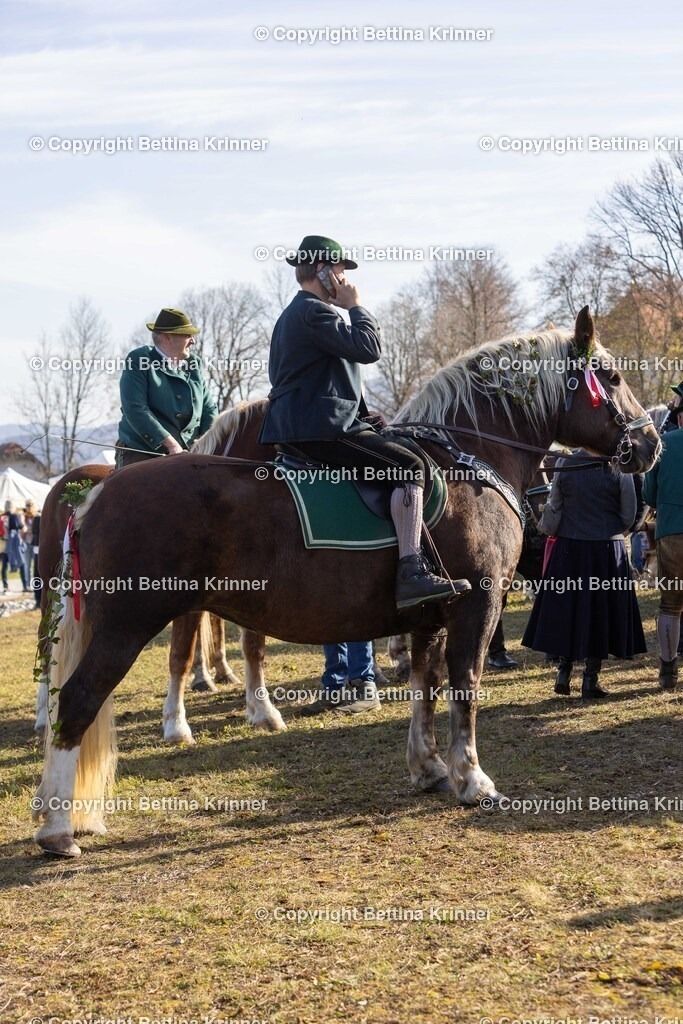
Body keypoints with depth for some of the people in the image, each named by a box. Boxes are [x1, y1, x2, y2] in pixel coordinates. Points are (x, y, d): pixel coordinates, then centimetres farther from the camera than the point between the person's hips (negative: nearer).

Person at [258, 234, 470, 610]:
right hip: (322, 428, -12)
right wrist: (356, 306, -3)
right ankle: (411, 572, -26)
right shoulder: (315, 311, -12)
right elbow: (368, 348, -19)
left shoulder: (293, 315, 24)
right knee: (408, 466, -18)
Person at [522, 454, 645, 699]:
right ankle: (590, 680, 11)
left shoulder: (564, 462, -6)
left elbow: (554, 506, 3)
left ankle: (564, 671, 15)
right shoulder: (619, 468, -10)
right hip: (608, 549, -1)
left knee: (566, 607, 15)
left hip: (568, 547, 2)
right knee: (600, 612, 7)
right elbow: (629, 516, -3)